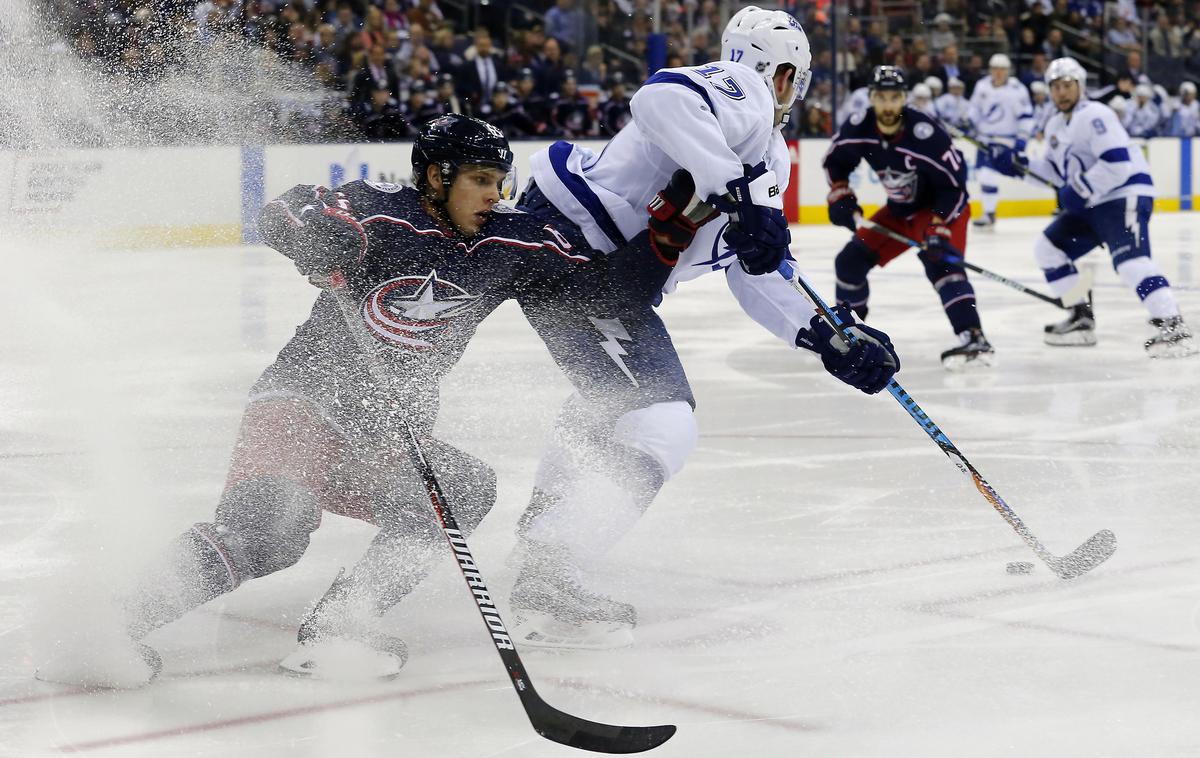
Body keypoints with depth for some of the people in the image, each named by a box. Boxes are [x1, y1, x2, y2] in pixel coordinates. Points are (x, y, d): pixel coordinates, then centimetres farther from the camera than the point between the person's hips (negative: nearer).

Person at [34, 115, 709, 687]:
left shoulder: (511, 245, 5)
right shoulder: (382, 214, -9)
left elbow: (605, 290, 7)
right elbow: (282, 215, -20)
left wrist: (667, 234, -5)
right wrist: (326, 240, -40)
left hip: (388, 436, 6)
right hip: (303, 401, -6)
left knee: (464, 489, -21)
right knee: (266, 529, -29)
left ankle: (335, 628, -26)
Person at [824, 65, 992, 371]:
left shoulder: (925, 134, -33)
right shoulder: (859, 127, -15)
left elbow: (953, 183, -27)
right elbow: (835, 160, 6)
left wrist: (938, 228, -33)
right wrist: (841, 196, -4)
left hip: (944, 207, -7)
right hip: (899, 210, 7)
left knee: (940, 263, -31)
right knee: (851, 260, 6)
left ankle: (974, 340, -42)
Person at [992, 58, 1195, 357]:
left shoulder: (1095, 116, -16)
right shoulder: (1054, 125, 14)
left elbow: (1117, 164, -25)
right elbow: (1061, 172, 23)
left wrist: (1081, 191, -22)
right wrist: (1024, 164, 10)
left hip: (1126, 196, -10)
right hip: (1091, 204, 10)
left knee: (1130, 260, -28)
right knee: (1048, 247, 12)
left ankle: (1173, 329, -33)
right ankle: (1081, 318, 16)